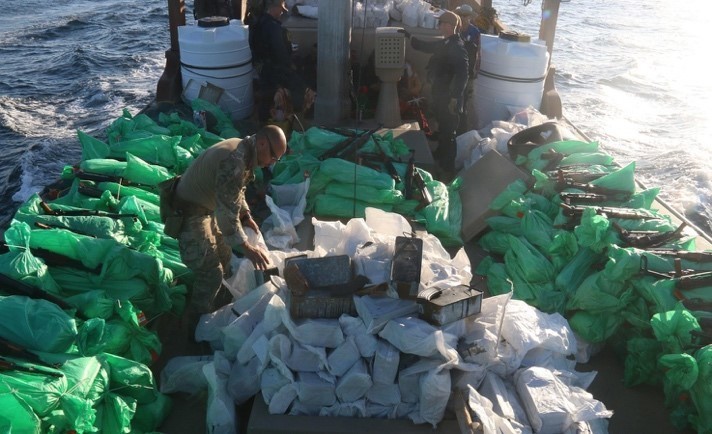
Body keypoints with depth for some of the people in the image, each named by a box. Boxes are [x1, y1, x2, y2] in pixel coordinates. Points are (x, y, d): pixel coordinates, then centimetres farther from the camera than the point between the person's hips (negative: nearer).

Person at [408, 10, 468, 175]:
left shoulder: (457, 47, -21)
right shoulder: (444, 43, 8)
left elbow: (462, 75, -27)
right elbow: (426, 46, 28)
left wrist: (454, 98, -28)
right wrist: (410, 38, 24)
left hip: (449, 97, -10)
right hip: (440, 94, 10)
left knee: (448, 132, -1)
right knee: (442, 128, 25)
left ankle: (448, 167, 9)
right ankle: (440, 156, 43)